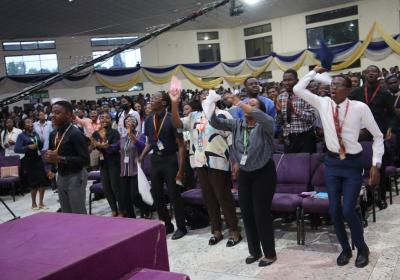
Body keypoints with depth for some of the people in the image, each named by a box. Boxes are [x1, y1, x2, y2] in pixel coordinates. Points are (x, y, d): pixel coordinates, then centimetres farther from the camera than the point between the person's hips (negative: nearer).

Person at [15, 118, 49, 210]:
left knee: (43, 182, 1)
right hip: (28, 162, -5)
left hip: (38, 160, 5)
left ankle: (41, 203, 15)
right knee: (33, 183, 4)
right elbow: (16, 149, -14)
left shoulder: (36, 134, 9)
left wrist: (41, 143, -3)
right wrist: (28, 147, -23)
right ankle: (34, 203, 23)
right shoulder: (21, 136, -6)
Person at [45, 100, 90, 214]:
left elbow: (85, 159, -23)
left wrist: (60, 159, -24)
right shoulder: (53, 134, 8)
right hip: (61, 177, 8)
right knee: (66, 214, 16)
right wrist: (51, 161, -1)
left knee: (79, 214, 0)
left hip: (75, 178, -8)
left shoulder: (76, 134, -17)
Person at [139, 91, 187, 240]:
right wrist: (141, 157, 3)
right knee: (156, 195, 11)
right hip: (155, 159, 6)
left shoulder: (171, 120, -13)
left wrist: (181, 169, -16)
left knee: (174, 195, 2)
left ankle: (181, 227, 19)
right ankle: (167, 225, 28)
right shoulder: (149, 120, 4)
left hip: (170, 159, -6)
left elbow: (181, 145, -12)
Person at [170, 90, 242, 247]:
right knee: (208, 198, 12)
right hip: (200, 162, 6)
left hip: (217, 162, -6)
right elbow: (177, 123, 1)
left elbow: (232, 140, -6)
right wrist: (174, 103, -12)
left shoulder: (222, 115, -3)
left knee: (223, 197, 0)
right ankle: (216, 230, 23)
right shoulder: (194, 116, 14)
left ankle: (234, 231, 12)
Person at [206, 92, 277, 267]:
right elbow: (216, 122, -2)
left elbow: (262, 117, -34)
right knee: (247, 214, 12)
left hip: (263, 173, -6)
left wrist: (239, 103, -34)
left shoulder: (265, 125, -11)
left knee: (261, 214, -1)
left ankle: (270, 253, 17)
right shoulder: (237, 124, 5)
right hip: (244, 174, 6)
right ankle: (254, 251, 29)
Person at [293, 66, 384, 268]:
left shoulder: (360, 108, -13)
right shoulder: (323, 103, -3)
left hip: (353, 163, -3)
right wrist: (314, 72, 2)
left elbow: (378, 136, -5)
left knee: (348, 210, -7)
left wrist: (376, 164, -11)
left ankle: (362, 248, 21)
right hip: (332, 162, 4)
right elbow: (298, 89, 0)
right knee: (334, 210, 6)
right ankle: (345, 249, 28)